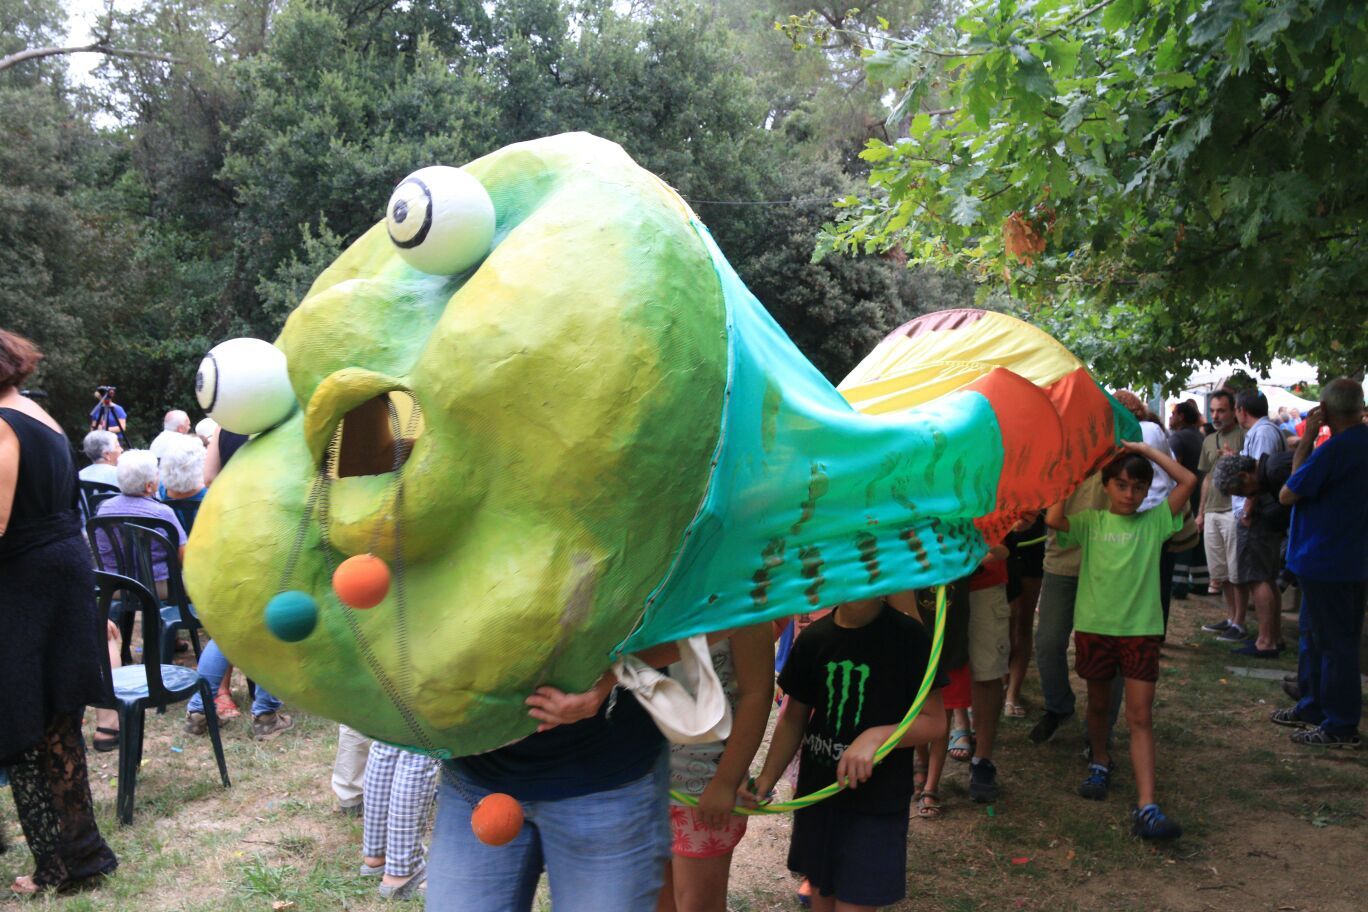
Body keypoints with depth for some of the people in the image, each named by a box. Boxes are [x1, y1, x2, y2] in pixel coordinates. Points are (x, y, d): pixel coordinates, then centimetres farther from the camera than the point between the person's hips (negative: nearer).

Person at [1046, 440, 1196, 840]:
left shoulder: (1154, 522, 3)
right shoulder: (1090, 522, 2)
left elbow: (1188, 481, -6)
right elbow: (1053, 519, -17)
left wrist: (1144, 449, -5)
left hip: (1141, 628, -1)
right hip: (1094, 626, 1)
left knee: (1140, 716, -5)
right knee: (1099, 703, 18)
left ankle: (1146, 808, -8)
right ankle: (1100, 763, 44)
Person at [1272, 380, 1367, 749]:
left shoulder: (1335, 449, -24)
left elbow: (1288, 494, -15)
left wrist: (1305, 442, -12)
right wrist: (1309, 445, 2)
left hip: (1326, 562, -10)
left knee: (1334, 643, 0)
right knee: (1314, 635, 20)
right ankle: (1314, 705, 31)